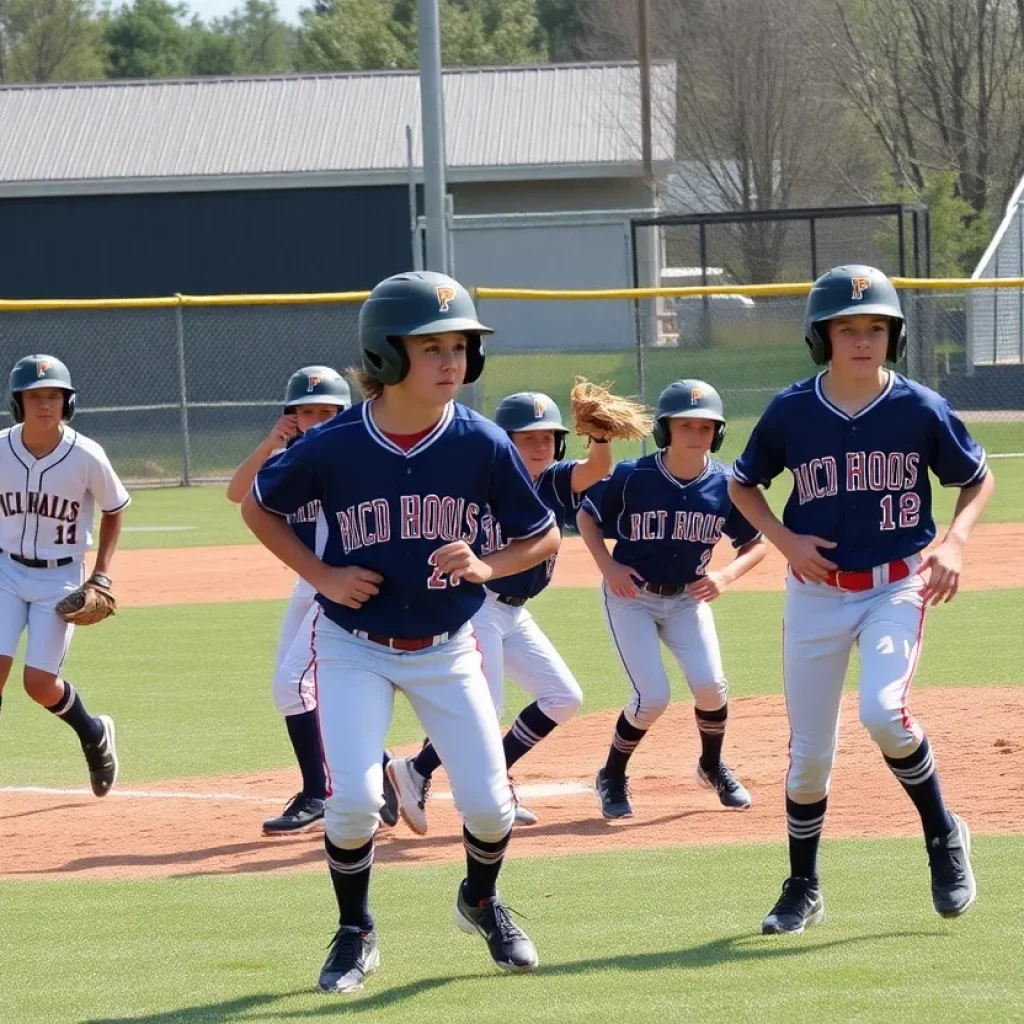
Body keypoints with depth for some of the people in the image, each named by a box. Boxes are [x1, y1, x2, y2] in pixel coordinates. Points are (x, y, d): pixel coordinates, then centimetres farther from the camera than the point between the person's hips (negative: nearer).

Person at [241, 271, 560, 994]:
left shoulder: (483, 444, -13)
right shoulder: (333, 447, -16)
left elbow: (545, 536, -2)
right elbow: (258, 507, 1)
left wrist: (487, 567, -21)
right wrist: (321, 575, -10)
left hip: (447, 649, 2)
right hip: (354, 648, -2)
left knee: (488, 804, -2)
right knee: (354, 800, -15)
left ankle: (481, 902, 32)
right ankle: (355, 934, 12)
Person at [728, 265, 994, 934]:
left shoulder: (921, 410, -8)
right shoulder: (790, 413, -6)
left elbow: (978, 479, 5)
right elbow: (743, 486, 9)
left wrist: (955, 541, -12)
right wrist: (785, 540, -7)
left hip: (898, 586, -2)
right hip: (816, 593, 2)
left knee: (883, 712, -26)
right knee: (809, 752, 5)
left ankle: (944, 836, -2)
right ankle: (803, 890, 25)